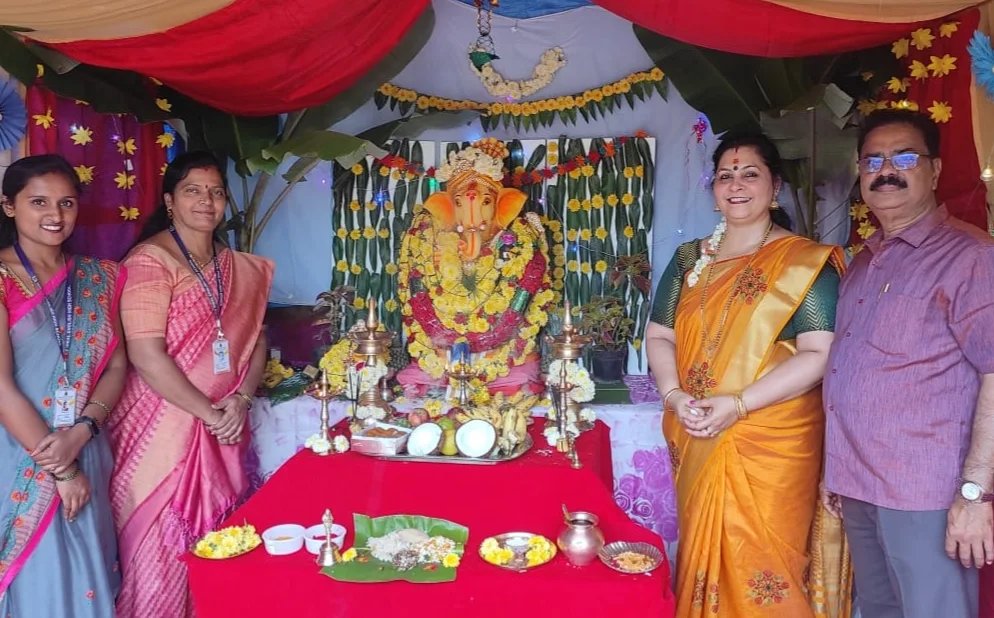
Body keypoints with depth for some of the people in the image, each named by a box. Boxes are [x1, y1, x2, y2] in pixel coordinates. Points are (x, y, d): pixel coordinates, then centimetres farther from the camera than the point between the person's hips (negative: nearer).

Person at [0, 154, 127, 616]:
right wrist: (59, 469, -12)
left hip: (85, 455, 4)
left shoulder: (98, 278, 6)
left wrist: (82, 430, -12)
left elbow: (117, 365, 4)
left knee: (85, 574, 15)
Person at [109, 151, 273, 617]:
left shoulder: (240, 268, 10)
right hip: (163, 429, -6)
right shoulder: (150, 260, -9)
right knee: (160, 552, 4)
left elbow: (256, 340, 10)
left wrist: (241, 400, -7)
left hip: (224, 431, 6)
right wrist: (208, 413, -15)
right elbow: (145, 354, -17)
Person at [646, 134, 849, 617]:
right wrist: (674, 395, -8)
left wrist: (738, 404, -20)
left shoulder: (806, 262, -4)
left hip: (772, 444, -4)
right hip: (696, 442, 5)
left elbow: (819, 353, -12)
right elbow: (659, 335, 10)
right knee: (702, 557, 15)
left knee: (762, 570, 2)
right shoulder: (690, 260, 11)